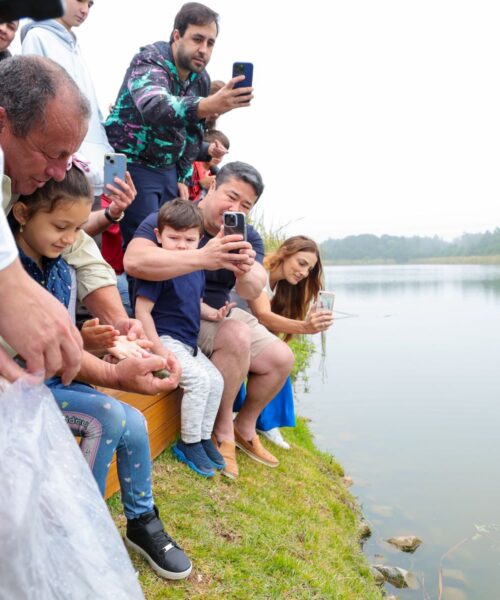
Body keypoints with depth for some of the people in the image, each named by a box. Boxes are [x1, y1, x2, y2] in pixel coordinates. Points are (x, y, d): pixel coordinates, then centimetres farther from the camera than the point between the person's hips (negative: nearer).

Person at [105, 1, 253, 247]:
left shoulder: (201, 79, 4)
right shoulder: (149, 61, -17)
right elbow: (155, 107, -40)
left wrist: (184, 177, 7)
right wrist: (210, 105, -56)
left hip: (168, 171, 7)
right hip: (132, 166, -7)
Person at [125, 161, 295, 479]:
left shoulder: (248, 237, -1)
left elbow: (253, 291, -17)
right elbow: (133, 261, -39)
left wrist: (246, 272, -44)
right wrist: (202, 258, -50)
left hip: (220, 313, 7)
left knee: (281, 358, -4)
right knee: (236, 335, -31)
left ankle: (245, 426, 20)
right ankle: (222, 429, -13)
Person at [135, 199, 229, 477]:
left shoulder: (197, 270, 9)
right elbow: (142, 310, -17)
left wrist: (213, 313, 2)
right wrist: (158, 349, -22)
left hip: (189, 342, 9)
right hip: (165, 339, -9)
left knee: (216, 380, 3)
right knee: (199, 379, -21)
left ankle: (204, 437, 18)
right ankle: (189, 444, -4)